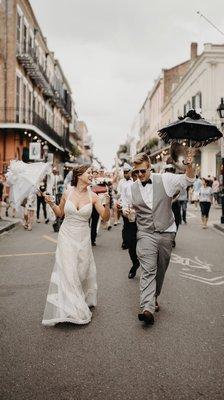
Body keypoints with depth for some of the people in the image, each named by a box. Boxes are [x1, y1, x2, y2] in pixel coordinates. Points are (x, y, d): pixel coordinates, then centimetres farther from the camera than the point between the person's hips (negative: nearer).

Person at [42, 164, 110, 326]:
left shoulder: (93, 196, -4)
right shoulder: (67, 193, -4)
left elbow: (105, 217, -3)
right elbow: (60, 213, 12)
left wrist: (107, 205, -21)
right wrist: (51, 204, -5)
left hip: (83, 238, 1)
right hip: (67, 236, -1)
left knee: (82, 271, 11)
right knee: (67, 271, -5)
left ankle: (83, 303, 35)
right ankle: (70, 309, 4)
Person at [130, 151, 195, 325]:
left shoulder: (165, 179, 0)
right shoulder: (132, 188, 5)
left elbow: (188, 179, -2)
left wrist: (189, 165, -21)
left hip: (166, 232, 1)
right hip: (146, 234, -1)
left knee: (161, 270, 14)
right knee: (148, 270, -13)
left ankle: (154, 297, 36)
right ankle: (147, 308, -18)